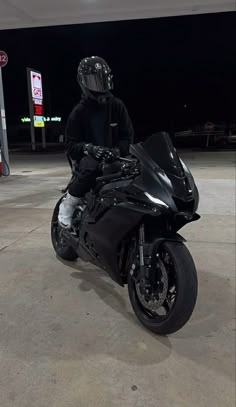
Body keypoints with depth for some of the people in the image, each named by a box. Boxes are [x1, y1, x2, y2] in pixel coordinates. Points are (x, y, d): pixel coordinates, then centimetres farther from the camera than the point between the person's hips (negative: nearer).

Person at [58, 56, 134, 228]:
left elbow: (127, 135, 6)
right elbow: (71, 145, -2)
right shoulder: (79, 112, 1)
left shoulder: (117, 106, 7)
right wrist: (88, 148, -24)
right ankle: (68, 203, -18)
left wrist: (117, 151, -15)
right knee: (90, 168, -39)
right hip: (90, 157, -3)